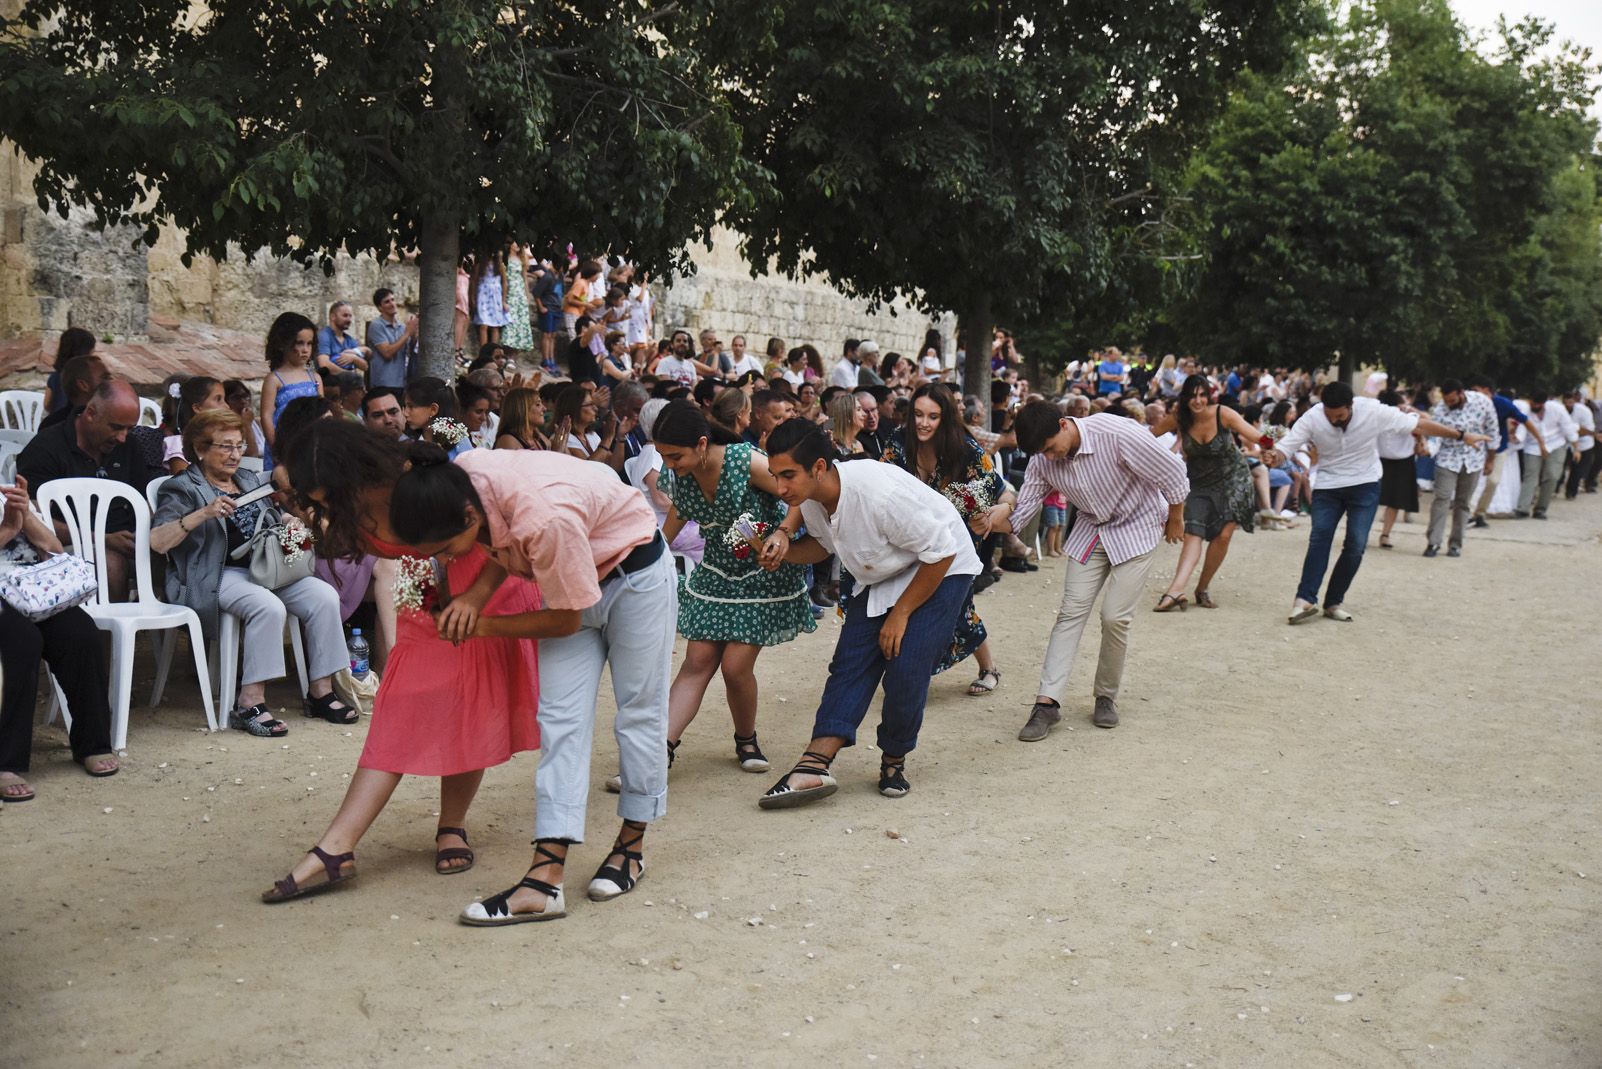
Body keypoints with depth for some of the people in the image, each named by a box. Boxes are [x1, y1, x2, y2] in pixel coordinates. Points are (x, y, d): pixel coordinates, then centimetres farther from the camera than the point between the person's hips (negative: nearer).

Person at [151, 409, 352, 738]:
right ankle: (250, 703, -30)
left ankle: (320, 691, -13)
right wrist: (203, 514, -24)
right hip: (218, 575, -6)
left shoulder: (252, 480, 24)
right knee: (269, 607, -36)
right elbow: (158, 541, -12)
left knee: (325, 596, -18)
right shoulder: (183, 488, 4)